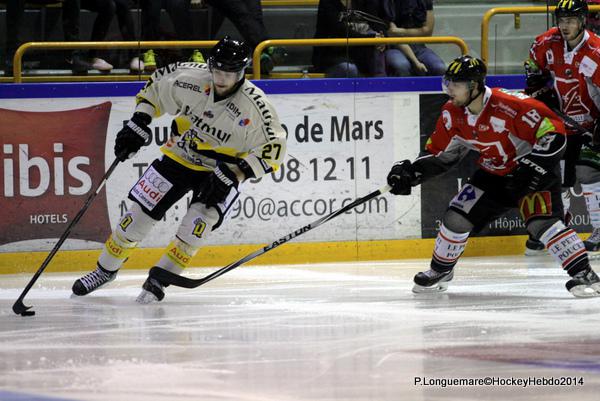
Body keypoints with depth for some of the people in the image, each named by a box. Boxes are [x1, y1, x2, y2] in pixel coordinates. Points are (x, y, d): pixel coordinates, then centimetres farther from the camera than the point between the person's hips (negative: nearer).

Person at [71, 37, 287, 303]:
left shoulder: (254, 106, -28)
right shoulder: (190, 78, -19)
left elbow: (273, 148, -24)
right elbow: (156, 84, 1)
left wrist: (234, 173, -31)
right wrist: (138, 124, -4)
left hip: (222, 170, -3)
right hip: (180, 157, 3)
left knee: (201, 220, -25)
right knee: (140, 212, -1)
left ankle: (159, 279, -9)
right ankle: (106, 269, 20)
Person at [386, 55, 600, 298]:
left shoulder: (510, 106, -31)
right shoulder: (453, 113, -8)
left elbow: (554, 131, -29)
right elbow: (438, 152, 4)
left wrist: (534, 167, -30)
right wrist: (411, 172, -10)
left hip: (533, 171, -7)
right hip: (493, 174, 7)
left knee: (540, 221, -27)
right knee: (457, 217, 1)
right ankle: (440, 270, 26)